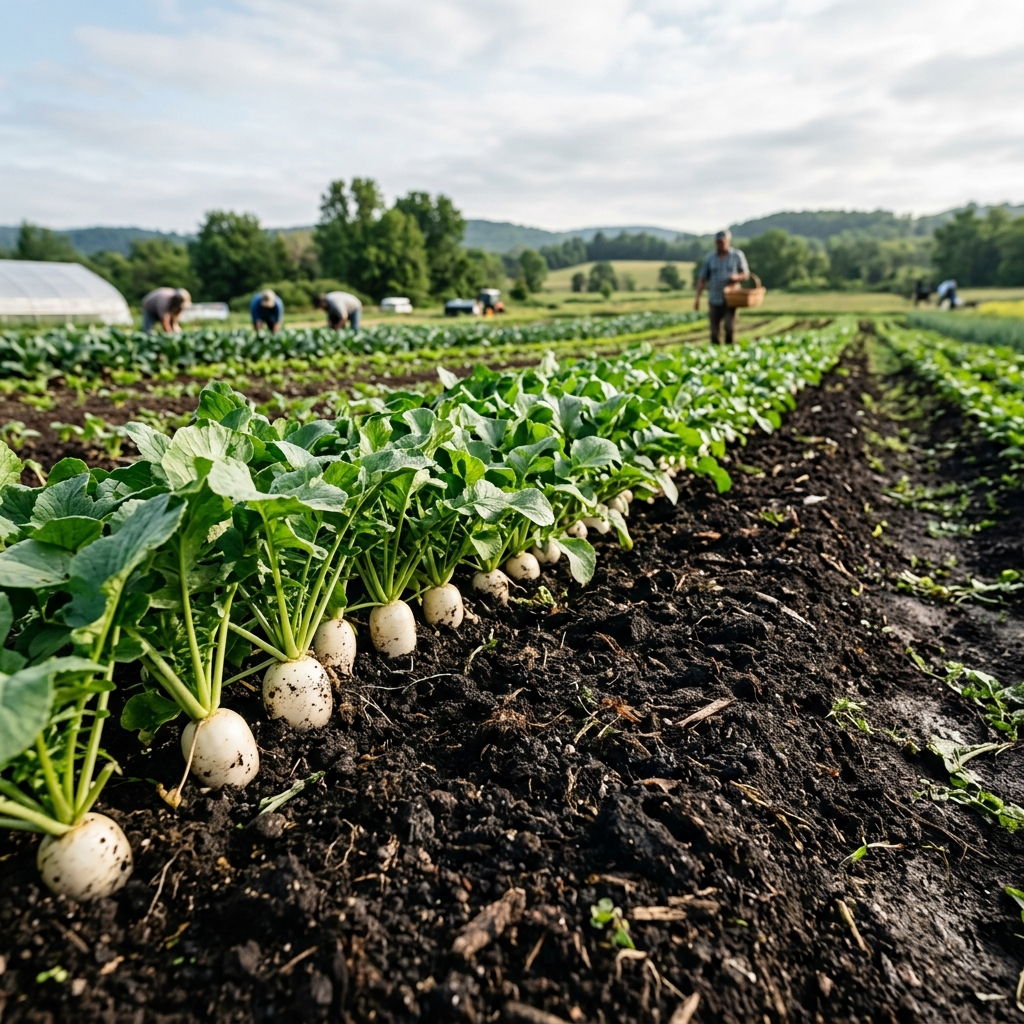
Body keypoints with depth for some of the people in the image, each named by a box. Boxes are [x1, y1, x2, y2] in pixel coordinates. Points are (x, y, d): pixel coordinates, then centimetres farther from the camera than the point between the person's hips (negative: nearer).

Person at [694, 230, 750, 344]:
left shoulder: (737, 255, 6)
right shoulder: (709, 258, 7)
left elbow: (746, 274, 10)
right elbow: (702, 279, 7)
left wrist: (737, 277, -13)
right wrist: (697, 297, -3)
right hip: (714, 300, 1)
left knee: (729, 326, -14)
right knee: (714, 330, 0)